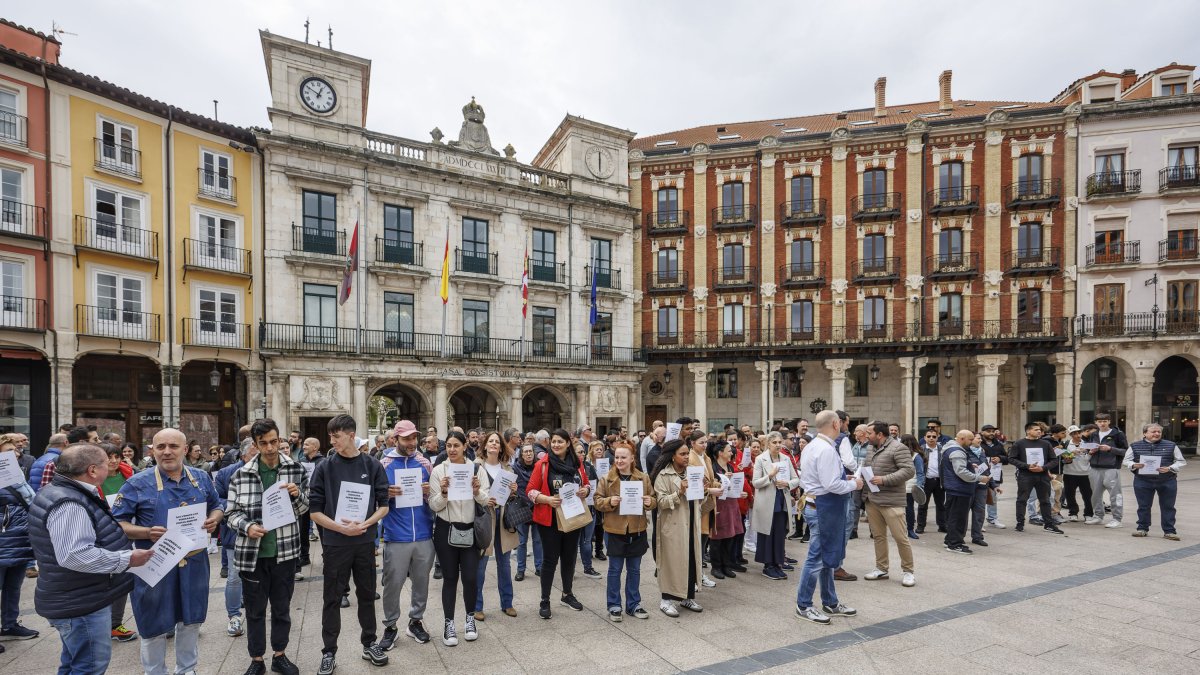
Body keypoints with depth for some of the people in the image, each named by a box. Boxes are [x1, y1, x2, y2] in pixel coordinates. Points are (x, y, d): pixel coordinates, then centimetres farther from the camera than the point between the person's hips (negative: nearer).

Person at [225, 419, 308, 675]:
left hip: (285, 551, 1)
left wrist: (297, 494, -18)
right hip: (252, 553, 0)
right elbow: (232, 512, 3)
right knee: (255, 609, 14)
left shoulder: (296, 469, -3)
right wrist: (247, 526, -17)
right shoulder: (242, 474, -5)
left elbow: (303, 509, 4)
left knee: (282, 607, 16)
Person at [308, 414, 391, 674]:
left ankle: (369, 644, 29)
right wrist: (341, 527, -15)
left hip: (365, 542, 1)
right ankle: (329, 652, 25)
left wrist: (366, 523, -16)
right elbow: (314, 510, -4)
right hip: (335, 543, -1)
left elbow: (384, 504, 0)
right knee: (332, 599, 9)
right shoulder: (325, 467, -5)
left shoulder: (372, 465, -3)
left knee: (367, 595, 13)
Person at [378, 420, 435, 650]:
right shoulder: (384, 464, -2)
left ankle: (416, 621, 32)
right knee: (392, 584, 7)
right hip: (396, 536, -2)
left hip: (424, 535, 2)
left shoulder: (425, 462, 4)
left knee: (422, 581, 13)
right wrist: (385, 493, -19)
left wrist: (429, 492, -11)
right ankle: (390, 626, 27)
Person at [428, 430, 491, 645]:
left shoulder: (477, 469, -2)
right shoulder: (438, 470, -4)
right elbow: (434, 506, -4)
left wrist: (478, 492, -21)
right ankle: (449, 623, 24)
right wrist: (443, 492, -22)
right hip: (446, 530, -1)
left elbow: (487, 502, -1)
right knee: (450, 578, 8)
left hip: (470, 530, 1)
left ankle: (469, 618, 27)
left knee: (471, 577, 3)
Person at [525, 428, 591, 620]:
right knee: (550, 559, 3)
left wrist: (585, 491, -9)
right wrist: (547, 499, -24)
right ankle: (545, 601, 18)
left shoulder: (576, 463, 2)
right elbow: (530, 491, -9)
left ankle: (567, 594, 34)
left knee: (569, 557, 16)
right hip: (550, 519, -4)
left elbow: (586, 484, 13)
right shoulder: (542, 464, -9)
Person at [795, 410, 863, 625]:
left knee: (827, 556, 20)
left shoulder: (811, 446, 10)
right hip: (824, 508, -10)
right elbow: (831, 485, -26)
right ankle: (803, 606, 12)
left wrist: (845, 479, 16)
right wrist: (853, 484, -8)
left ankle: (830, 603, 33)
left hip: (813, 502, 10)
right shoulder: (826, 450, -21)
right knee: (817, 557, 1)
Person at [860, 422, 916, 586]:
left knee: (900, 537, -2)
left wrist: (884, 480, -21)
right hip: (871, 501, 7)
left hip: (891, 502, -7)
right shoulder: (871, 451, 15)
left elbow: (909, 470, -16)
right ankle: (881, 568, 22)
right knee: (878, 536, 12)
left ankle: (908, 571, 14)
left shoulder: (898, 448, -9)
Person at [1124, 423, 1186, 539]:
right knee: (1143, 506, 7)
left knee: (1168, 507, 6)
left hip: (1167, 482, 0)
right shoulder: (1135, 446, 3)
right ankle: (1142, 528, 17)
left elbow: (1181, 462, 5)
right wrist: (1134, 465, -15)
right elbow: (1126, 461, 6)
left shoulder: (1171, 445, 4)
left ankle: (1169, 531, 16)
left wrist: (1170, 468, -13)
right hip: (1143, 482, 0)